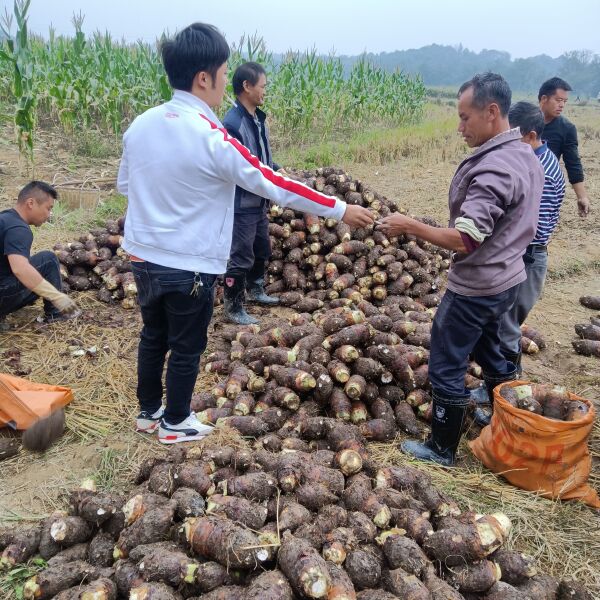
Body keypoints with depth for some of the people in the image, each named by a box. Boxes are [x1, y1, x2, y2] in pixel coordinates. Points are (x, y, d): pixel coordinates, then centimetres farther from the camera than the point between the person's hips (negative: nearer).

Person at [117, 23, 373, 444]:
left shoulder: (140, 125, -2)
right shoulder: (211, 139, -22)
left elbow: (124, 185, 11)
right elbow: (275, 185, -19)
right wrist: (341, 210, -11)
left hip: (143, 256, 7)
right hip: (189, 266, -6)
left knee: (153, 337, 23)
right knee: (186, 348, 13)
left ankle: (149, 412, 39)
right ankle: (175, 423, 30)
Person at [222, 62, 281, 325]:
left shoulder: (259, 118, 6)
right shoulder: (232, 123, -21)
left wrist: (276, 170, -1)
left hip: (260, 202, 9)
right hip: (242, 205, -9)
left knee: (262, 250, 23)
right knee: (240, 258, 0)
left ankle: (255, 290, 43)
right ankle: (233, 308, 15)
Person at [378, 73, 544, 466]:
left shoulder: (492, 168, -26)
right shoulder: (526, 155, 5)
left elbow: (465, 240, -29)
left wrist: (409, 225, -21)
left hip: (475, 287, -10)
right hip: (507, 278, 10)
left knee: (447, 366, 4)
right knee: (491, 353, 25)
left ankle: (442, 449, 19)